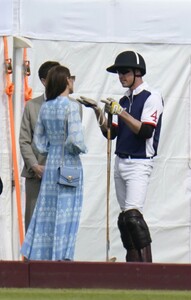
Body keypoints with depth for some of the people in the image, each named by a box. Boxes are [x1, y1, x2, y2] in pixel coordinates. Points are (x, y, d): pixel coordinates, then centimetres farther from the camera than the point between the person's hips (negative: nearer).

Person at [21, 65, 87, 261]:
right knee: (67, 210, -1)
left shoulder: (45, 108, 5)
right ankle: (62, 255, -1)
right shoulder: (71, 107, -14)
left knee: (47, 209, 10)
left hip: (51, 163, 6)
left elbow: (38, 141, 9)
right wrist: (81, 149, -2)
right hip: (69, 163, -6)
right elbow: (75, 140, -21)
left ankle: (39, 253, 12)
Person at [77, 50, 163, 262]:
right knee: (124, 219, 5)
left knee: (132, 214, -21)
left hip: (139, 163, -8)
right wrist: (98, 112, 2)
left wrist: (120, 112, -21)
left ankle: (147, 265, -21)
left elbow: (146, 131, -17)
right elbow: (111, 133, 15)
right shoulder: (124, 100, 17)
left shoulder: (151, 97, -7)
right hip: (120, 163, 8)